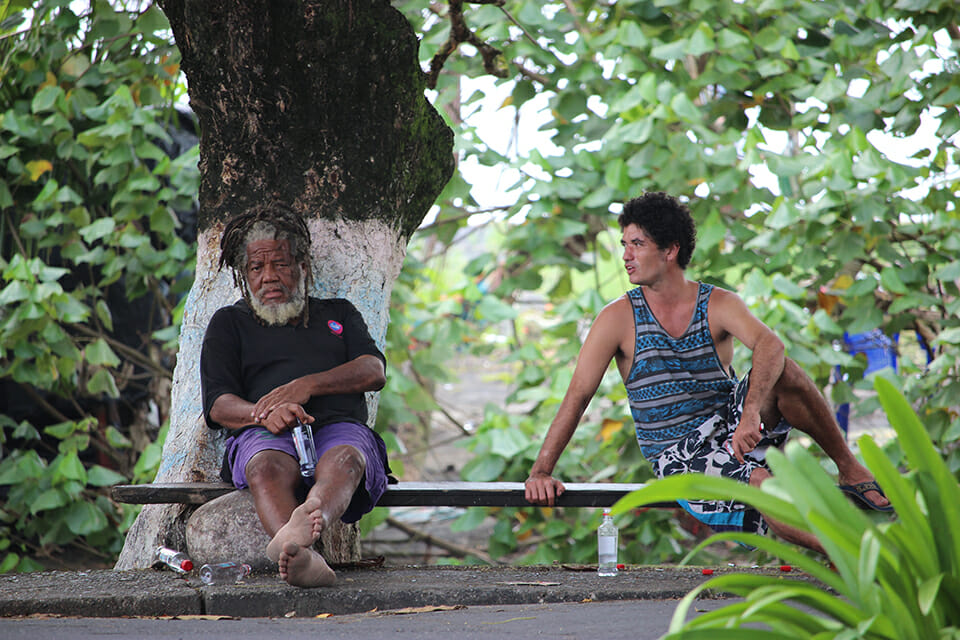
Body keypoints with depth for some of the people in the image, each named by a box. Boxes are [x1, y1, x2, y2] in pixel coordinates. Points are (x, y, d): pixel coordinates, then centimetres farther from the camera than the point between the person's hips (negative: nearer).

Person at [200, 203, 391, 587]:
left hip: (340, 427, 1)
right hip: (265, 436, 0)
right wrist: (264, 412, -14)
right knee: (268, 467, -40)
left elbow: (373, 372, 12)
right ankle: (301, 557, -69)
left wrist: (305, 386, -7)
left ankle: (306, 520, -74)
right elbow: (218, 405, 10)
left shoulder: (339, 313, 32)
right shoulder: (229, 323, 26)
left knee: (345, 459, -39)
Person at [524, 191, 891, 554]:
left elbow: (769, 345, -24)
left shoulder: (719, 305, -4)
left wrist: (752, 412, -43)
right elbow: (576, 397, -6)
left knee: (782, 372, -27)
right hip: (678, 458, -2)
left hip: (730, 427, 2)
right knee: (761, 482, -34)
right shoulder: (619, 318, -5)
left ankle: (850, 470, -15)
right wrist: (541, 472, -16)